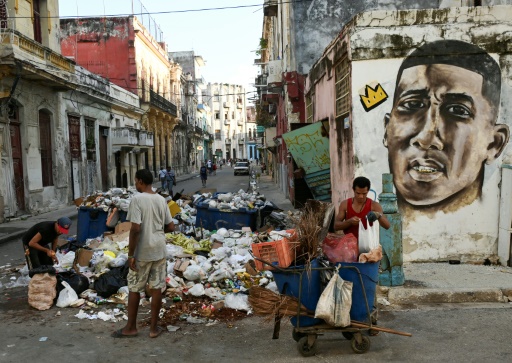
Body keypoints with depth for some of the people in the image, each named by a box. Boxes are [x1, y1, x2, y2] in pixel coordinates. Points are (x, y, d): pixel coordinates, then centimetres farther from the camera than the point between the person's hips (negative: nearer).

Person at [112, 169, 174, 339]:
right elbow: (171, 227, 7)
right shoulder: (161, 199, 4)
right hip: (159, 251, 5)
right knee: (156, 288, 9)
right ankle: (154, 327, 17)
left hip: (142, 253, -5)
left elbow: (135, 229, -20)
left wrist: (130, 254, -13)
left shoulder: (137, 199, -14)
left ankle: (131, 327, 22)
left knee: (134, 289, 10)